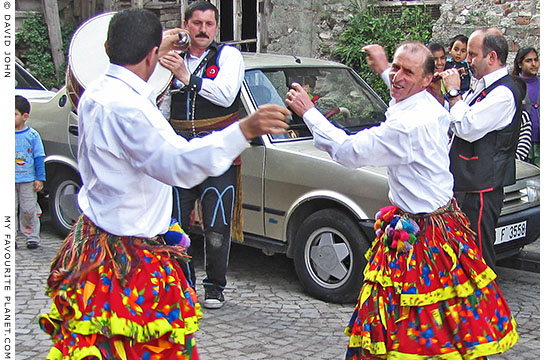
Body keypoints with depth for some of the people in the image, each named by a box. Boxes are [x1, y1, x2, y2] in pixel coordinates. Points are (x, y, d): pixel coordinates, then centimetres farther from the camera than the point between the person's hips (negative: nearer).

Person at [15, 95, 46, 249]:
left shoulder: (32, 135, -3)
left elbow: (39, 158, 0)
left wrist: (40, 178, -3)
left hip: (28, 180, -2)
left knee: (29, 209, 4)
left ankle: (32, 237, 16)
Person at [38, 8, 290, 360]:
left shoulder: (97, 92, 6)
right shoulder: (126, 107, -26)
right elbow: (178, 163, -38)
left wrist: (161, 50, 42)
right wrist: (243, 130, -46)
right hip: (125, 261, -10)